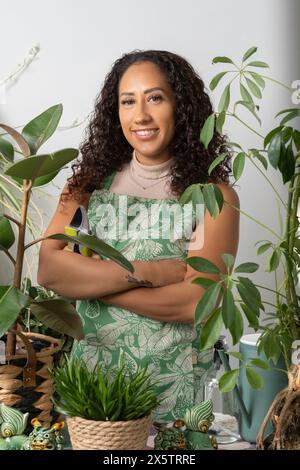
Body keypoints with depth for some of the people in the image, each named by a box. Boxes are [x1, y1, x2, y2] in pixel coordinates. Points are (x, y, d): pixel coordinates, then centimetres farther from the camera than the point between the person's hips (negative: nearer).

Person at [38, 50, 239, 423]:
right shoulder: (89, 182, 1)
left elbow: (195, 302, -18)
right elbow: (49, 270, -10)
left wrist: (87, 280, -13)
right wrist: (147, 272, -18)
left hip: (176, 389, -3)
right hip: (91, 377, 3)